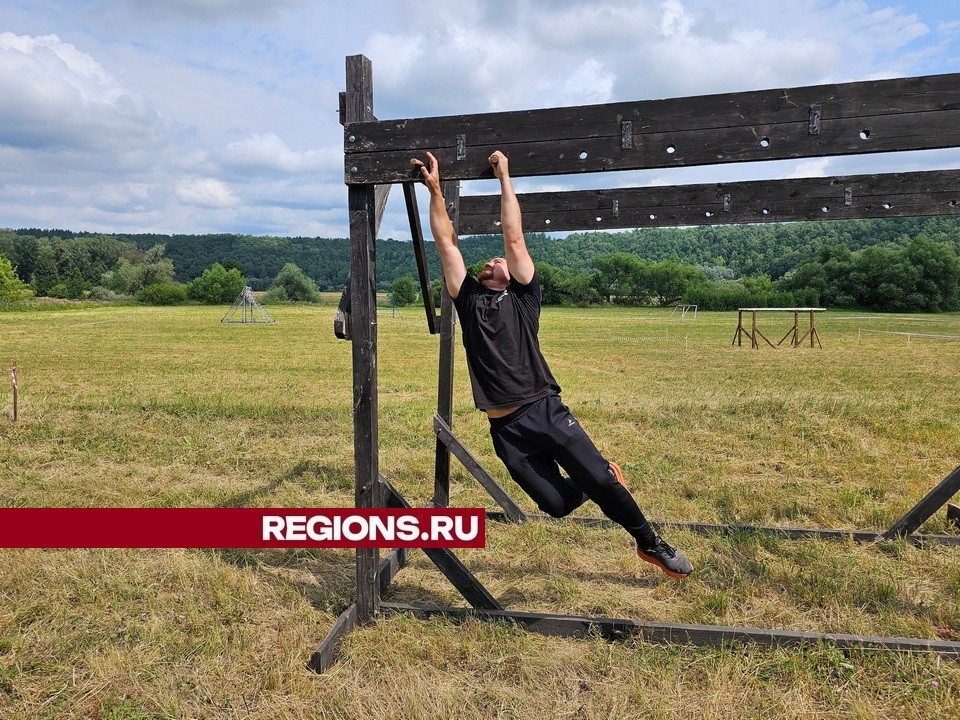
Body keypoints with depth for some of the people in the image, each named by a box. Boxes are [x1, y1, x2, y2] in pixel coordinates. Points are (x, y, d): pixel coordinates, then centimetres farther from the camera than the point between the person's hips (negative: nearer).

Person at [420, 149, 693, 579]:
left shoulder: (523, 298, 8)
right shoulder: (469, 300, 14)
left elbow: (514, 238, 4)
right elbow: (446, 244, 12)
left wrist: (504, 178, 8)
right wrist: (435, 189, 11)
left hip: (546, 412, -2)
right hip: (506, 428, 3)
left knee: (601, 482, -6)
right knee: (558, 503, 1)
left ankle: (651, 544, 20)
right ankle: (591, 483, 35)